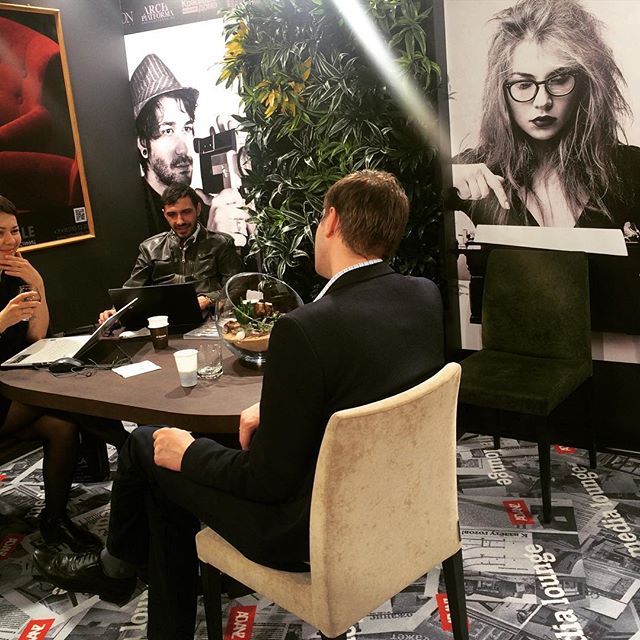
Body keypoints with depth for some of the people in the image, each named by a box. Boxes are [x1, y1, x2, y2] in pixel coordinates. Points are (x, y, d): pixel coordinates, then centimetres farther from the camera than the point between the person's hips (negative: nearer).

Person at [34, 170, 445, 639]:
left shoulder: (306, 329, -29)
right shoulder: (427, 296, -6)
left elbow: (270, 480, -22)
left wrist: (185, 452, -5)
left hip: (313, 528, -7)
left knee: (148, 445, 13)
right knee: (171, 475, 20)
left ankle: (117, 567, 43)